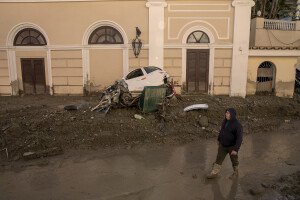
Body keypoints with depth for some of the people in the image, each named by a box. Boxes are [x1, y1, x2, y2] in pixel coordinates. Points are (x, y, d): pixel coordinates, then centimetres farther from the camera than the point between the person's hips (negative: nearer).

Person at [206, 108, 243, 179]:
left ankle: (236, 173, 42)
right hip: (223, 145, 6)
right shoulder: (226, 120, -6)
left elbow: (239, 138, -26)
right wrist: (219, 139, 19)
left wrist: (236, 150, -29)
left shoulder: (237, 125, -27)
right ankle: (214, 173, 22)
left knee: (234, 160, 17)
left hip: (232, 146, -6)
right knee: (219, 159, 10)